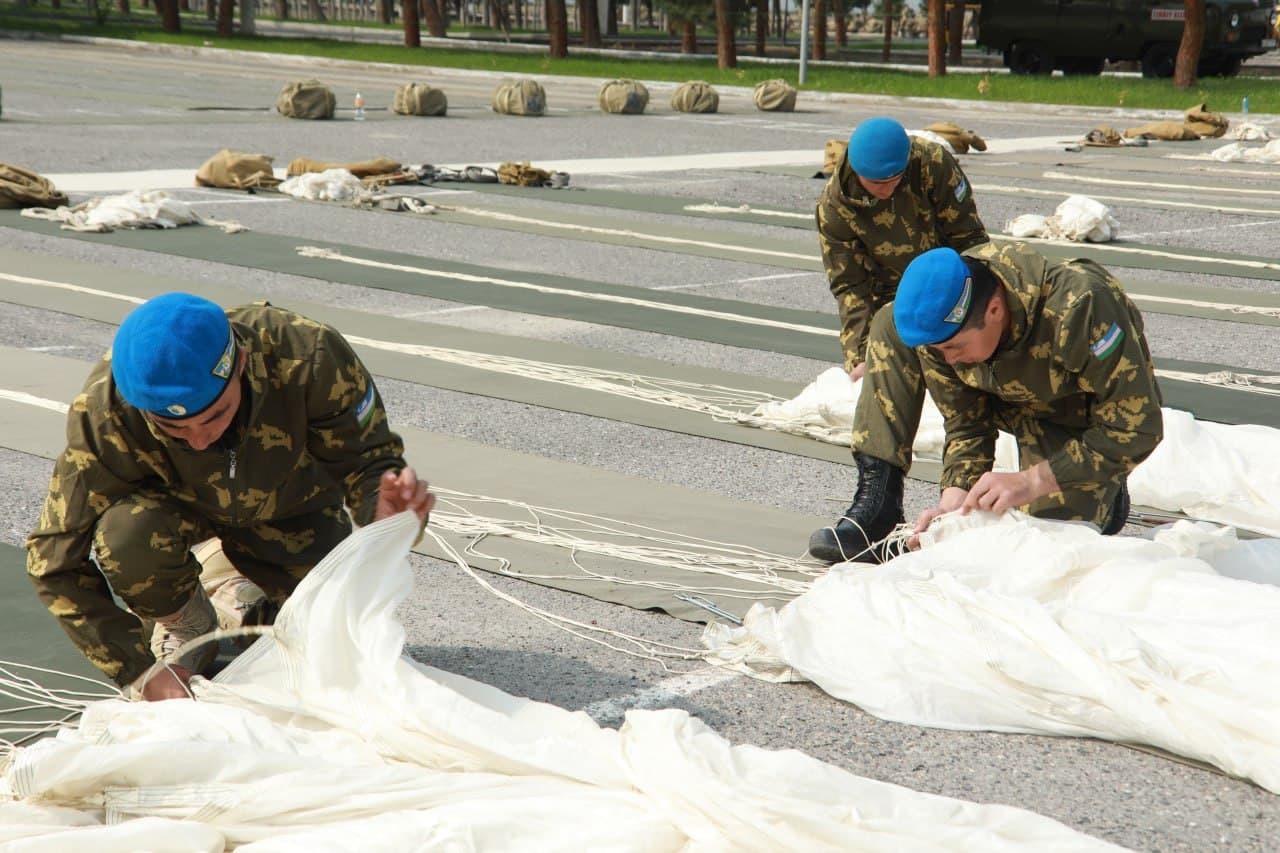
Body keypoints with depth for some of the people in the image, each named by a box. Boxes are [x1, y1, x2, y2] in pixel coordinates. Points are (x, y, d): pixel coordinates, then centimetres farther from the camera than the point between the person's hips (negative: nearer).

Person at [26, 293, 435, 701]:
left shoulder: (310, 357, -37)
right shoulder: (102, 413, -36)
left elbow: (366, 459, -24)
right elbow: (56, 558, -27)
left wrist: (385, 507, -49)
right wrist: (141, 672, -31)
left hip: (289, 506, 1)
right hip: (176, 502, -1)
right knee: (125, 532, -35)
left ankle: (240, 582, 18)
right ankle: (186, 628, -1)